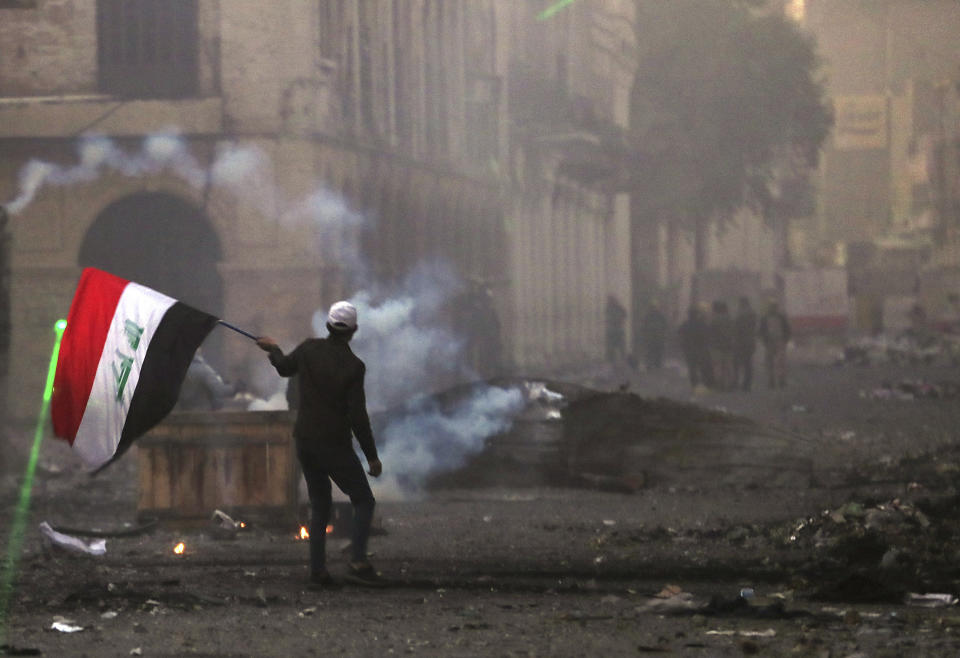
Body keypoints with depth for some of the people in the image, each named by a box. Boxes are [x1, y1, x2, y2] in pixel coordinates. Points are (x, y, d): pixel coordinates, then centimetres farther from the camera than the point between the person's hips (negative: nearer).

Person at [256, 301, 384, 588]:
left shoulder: (309, 349, -1)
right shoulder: (353, 366, -15)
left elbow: (285, 368, 20)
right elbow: (358, 416, -16)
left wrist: (273, 349, 43)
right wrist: (372, 457, -8)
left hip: (305, 442, 6)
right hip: (334, 445, -6)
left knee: (319, 505, 14)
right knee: (364, 501, 4)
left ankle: (317, 570, 8)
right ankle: (358, 562, -11)